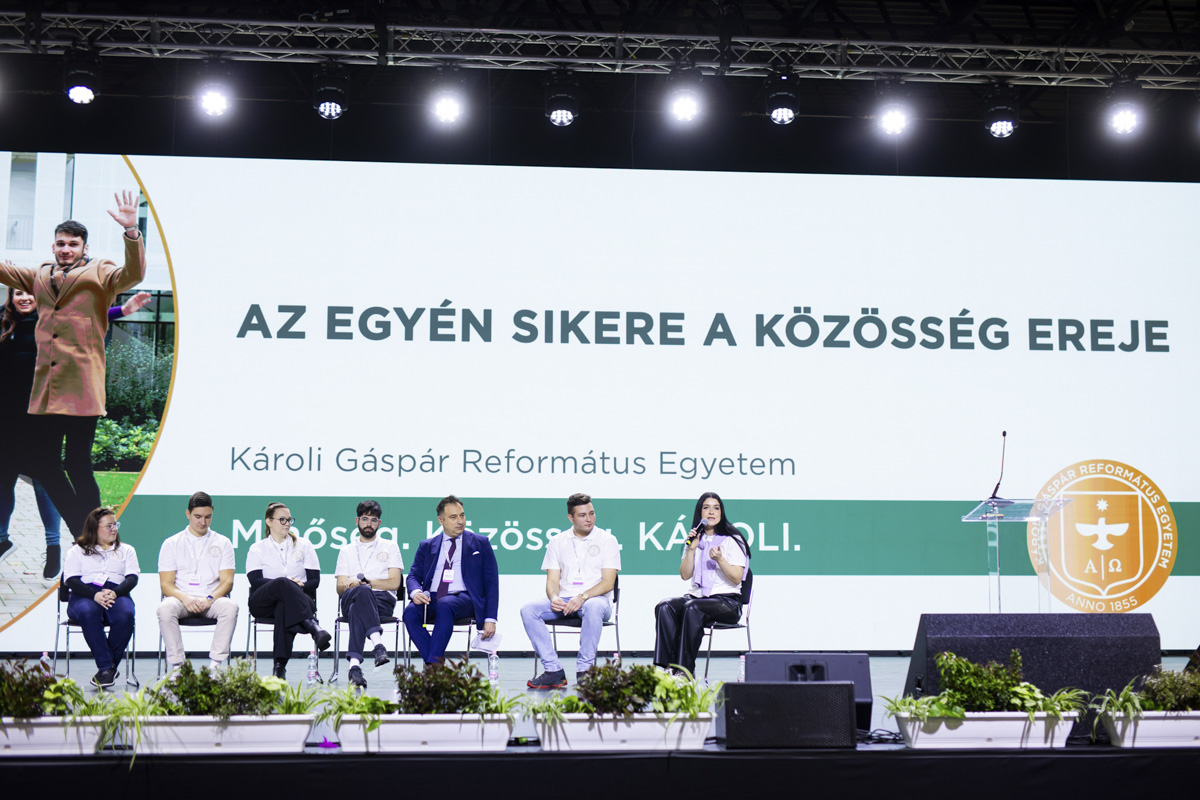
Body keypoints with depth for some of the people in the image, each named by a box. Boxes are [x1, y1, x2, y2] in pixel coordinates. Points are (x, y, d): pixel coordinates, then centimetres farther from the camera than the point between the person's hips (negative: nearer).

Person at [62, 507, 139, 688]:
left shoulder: (126, 550, 24)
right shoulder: (77, 551, 18)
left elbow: (132, 578, 9)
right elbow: (71, 581, 2)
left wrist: (114, 593, -15)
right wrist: (95, 595, -17)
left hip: (117, 593, 1)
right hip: (85, 595, -1)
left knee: (125, 615, -35)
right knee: (88, 613, -39)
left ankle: (106, 670, -26)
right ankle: (106, 667, -38)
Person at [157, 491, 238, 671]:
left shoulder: (222, 543, 13)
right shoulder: (171, 544, 10)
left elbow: (227, 582, 4)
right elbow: (166, 585, 2)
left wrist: (210, 598, -17)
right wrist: (185, 598, -19)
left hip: (211, 600, 1)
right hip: (181, 598, -1)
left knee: (230, 607, -33)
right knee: (165, 608, -35)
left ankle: (215, 664, -33)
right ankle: (176, 665, -31)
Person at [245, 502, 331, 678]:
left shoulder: (303, 545, 20)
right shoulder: (257, 548, 16)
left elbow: (315, 580, 11)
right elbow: (255, 580, -1)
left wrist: (300, 586, -13)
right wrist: (287, 584, -16)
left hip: (299, 597, 1)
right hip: (263, 603, -1)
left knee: (285, 606, -39)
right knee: (282, 583, -37)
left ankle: (280, 664, -50)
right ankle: (314, 628, -59)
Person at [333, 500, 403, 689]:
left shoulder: (390, 547, 21)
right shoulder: (346, 551, 26)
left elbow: (394, 583, 7)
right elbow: (340, 588, 14)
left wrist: (364, 581, -5)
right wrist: (360, 585, -11)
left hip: (383, 600, -1)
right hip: (350, 600, 1)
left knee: (357, 609, -38)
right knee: (362, 591, -39)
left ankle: (354, 665, -52)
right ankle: (378, 644, -54)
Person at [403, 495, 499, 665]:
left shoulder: (480, 544, 13)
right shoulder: (426, 546, 20)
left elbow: (491, 582, 8)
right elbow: (414, 575, 14)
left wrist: (490, 619, -4)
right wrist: (415, 592, -14)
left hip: (463, 599, -3)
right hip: (431, 599, 3)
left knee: (445, 605, -37)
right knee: (410, 612, -31)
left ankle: (433, 664, -40)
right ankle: (439, 665, -31)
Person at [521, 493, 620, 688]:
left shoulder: (607, 540, 4)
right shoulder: (558, 541, 13)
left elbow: (608, 582, -5)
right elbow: (552, 580, 8)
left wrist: (583, 597, -22)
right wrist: (554, 597, -16)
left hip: (595, 599, -3)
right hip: (564, 600, 3)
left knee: (593, 607, -40)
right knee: (528, 609, -23)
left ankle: (584, 670, -31)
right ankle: (553, 670, -24)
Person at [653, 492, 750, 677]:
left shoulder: (733, 541, 4)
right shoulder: (695, 539, 17)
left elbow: (736, 578, -4)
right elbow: (685, 575, 9)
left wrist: (720, 560, -20)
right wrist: (691, 549, -3)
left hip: (727, 600, -5)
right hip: (696, 596, 5)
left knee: (692, 608, -37)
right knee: (664, 607, -27)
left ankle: (685, 670, -36)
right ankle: (669, 664, -36)